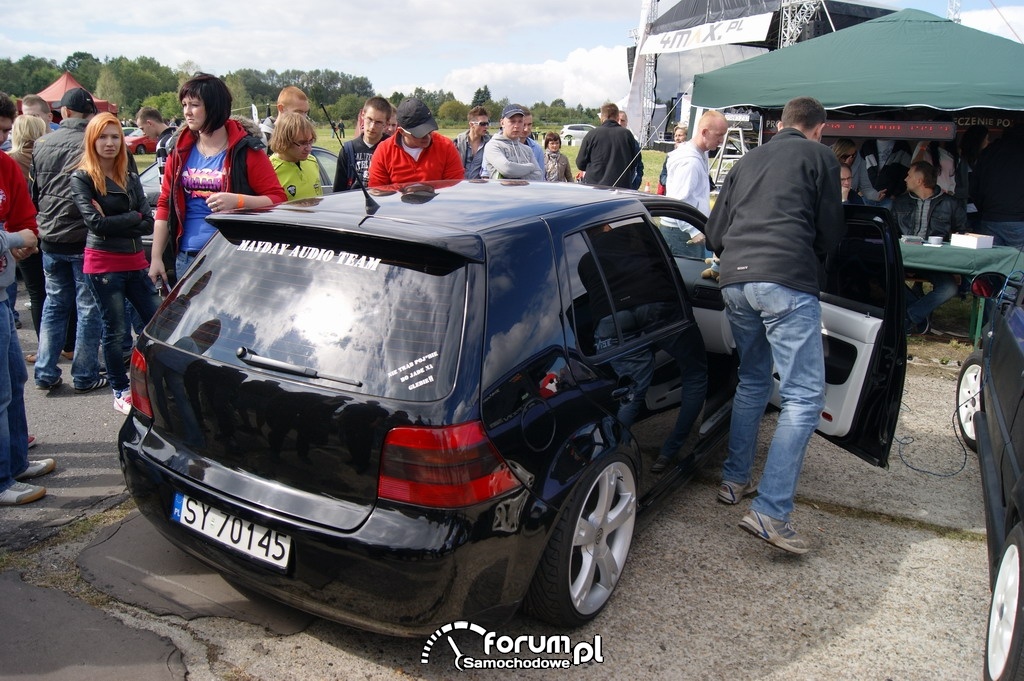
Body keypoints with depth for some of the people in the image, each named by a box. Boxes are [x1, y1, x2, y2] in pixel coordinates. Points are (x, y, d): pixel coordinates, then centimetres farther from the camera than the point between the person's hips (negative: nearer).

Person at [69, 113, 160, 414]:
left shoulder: (131, 179, 10)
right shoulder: (82, 179, -3)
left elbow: (148, 223, 0)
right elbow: (95, 222, -15)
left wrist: (114, 224, -13)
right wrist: (133, 217, -6)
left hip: (135, 261, 5)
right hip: (103, 263, -4)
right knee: (115, 330, 3)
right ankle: (121, 392, 17)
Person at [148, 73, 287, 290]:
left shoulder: (245, 151, -3)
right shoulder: (180, 152, 11)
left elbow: (277, 199, -6)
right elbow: (165, 205, 13)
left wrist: (237, 200, -23)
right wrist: (156, 257, 8)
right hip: (186, 260, 5)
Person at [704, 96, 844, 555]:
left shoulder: (749, 160, 25)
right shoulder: (819, 156, 10)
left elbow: (715, 233, 21)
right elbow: (831, 232, 9)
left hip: (735, 281, 7)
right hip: (787, 282, -6)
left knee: (752, 382, 22)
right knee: (803, 397, -5)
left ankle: (734, 481, 28)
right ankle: (770, 512, -12)